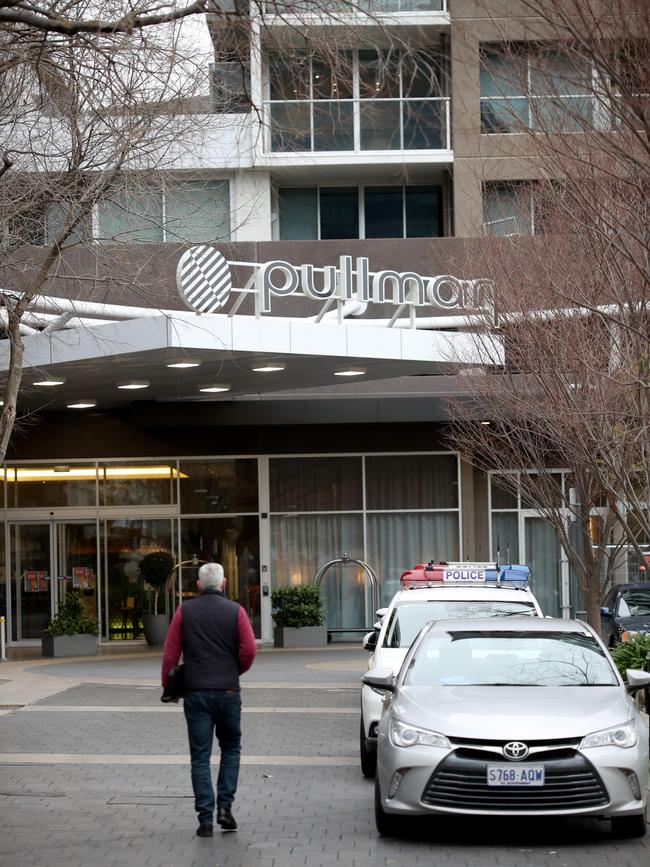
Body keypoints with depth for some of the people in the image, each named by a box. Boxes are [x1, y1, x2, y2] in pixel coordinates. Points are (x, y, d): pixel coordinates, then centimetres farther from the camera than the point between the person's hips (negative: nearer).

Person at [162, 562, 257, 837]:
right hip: (228, 691, 0)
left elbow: (170, 653, -2)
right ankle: (225, 807, 6)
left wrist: (168, 685, 9)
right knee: (231, 749, 17)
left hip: (196, 693, 0)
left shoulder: (185, 611, 1)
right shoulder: (235, 611, -1)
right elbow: (249, 650, -8)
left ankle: (206, 818, -1)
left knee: (200, 757, 4)